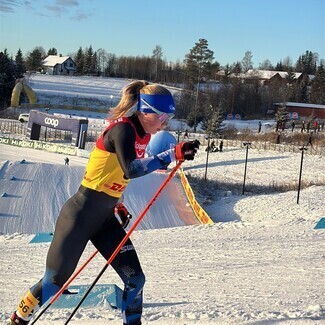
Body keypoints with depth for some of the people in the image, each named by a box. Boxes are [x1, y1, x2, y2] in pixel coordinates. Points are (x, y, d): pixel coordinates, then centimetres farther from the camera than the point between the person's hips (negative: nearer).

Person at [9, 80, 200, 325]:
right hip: (81, 214, -8)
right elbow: (131, 170, -37)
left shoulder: (143, 134, 6)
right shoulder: (123, 129, -20)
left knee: (135, 279, 1)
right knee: (55, 281, 5)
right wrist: (173, 155, -39)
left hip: (106, 217, 8)